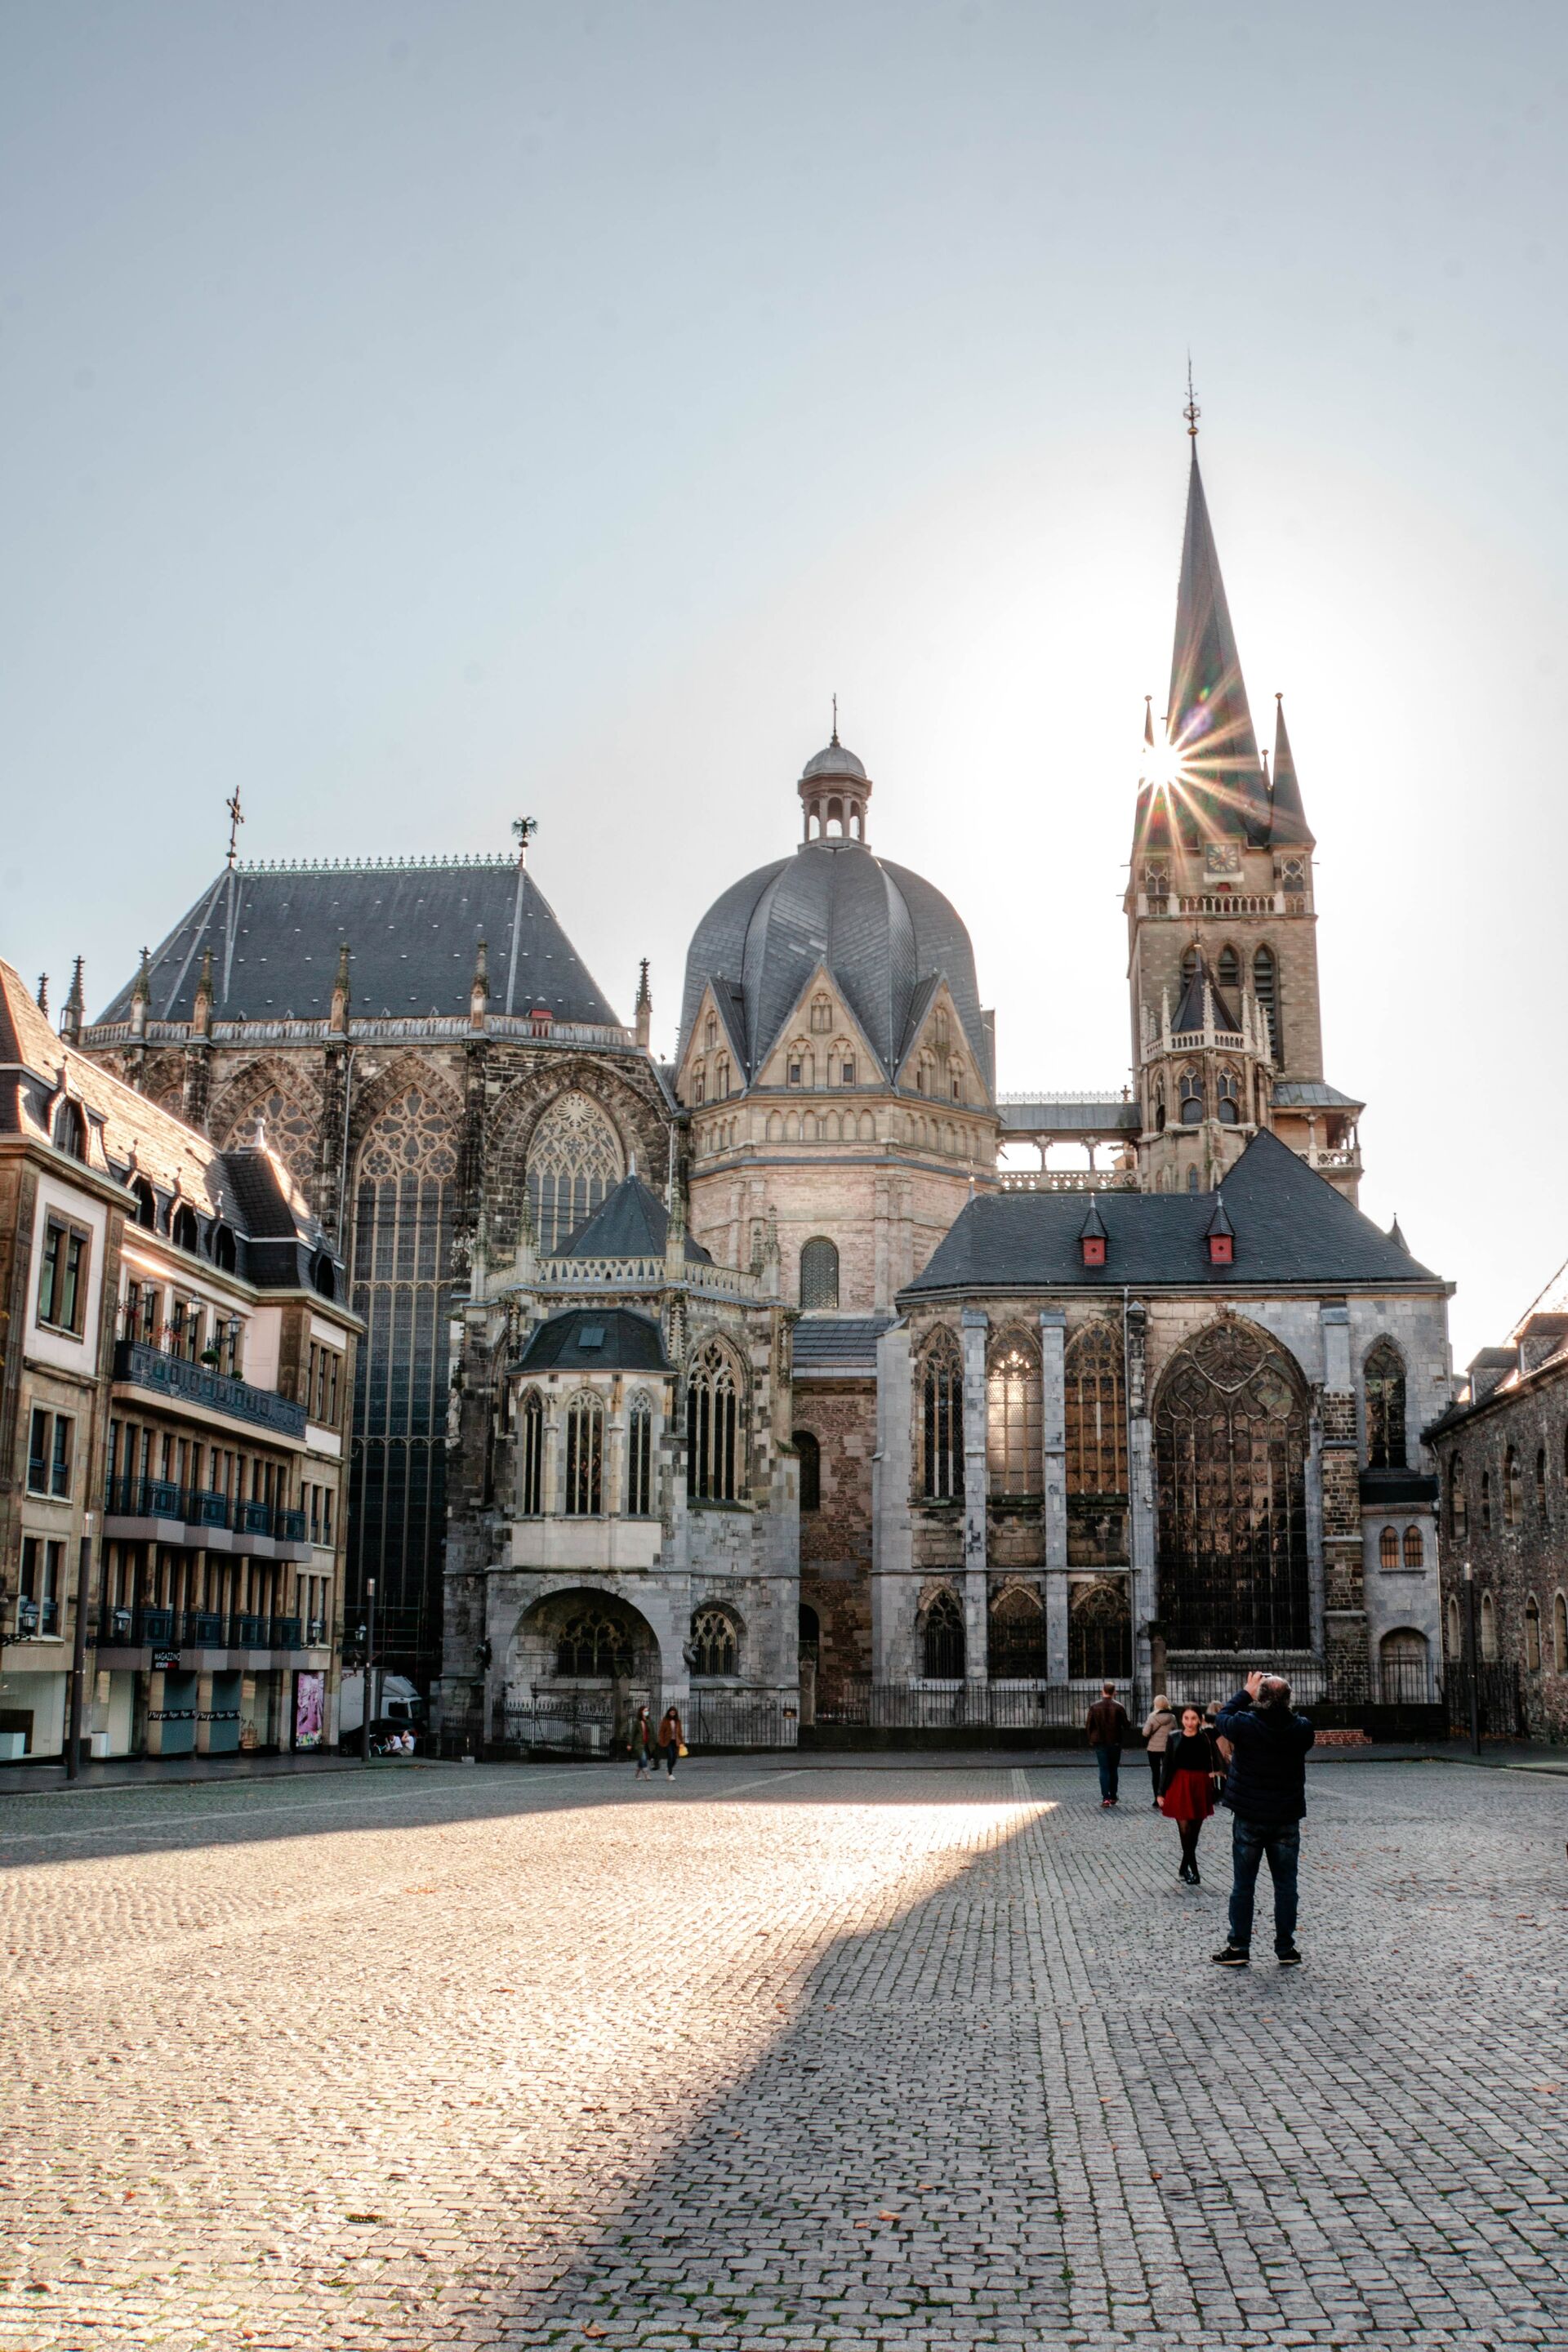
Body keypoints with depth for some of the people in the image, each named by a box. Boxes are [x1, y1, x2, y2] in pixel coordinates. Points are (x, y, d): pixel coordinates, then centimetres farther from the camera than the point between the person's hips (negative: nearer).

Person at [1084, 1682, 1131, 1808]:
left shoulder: (1095, 1707, -5)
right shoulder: (1119, 1707, -6)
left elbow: (1088, 1726, -4)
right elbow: (1127, 1725, -4)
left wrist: (1091, 1739, 11)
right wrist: (1130, 1720, 18)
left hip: (1099, 1742, 0)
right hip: (1115, 1743, 0)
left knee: (1104, 1770, 1)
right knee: (1113, 1769, 15)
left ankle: (1105, 1798, -12)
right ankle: (1113, 1797, 19)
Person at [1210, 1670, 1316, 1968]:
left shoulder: (1244, 1725, -17)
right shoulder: (1301, 1729, -11)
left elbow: (1223, 1716, 3)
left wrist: (1247, 1692, 9)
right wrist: (1280, 1704, 8)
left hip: (1248, 1818, -2)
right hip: (1287, 1820, 2)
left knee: (1243, 1884, 7)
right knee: (1285, 1885, 11)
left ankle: (1239, 1948, 11)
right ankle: (1286, 1949, 15)